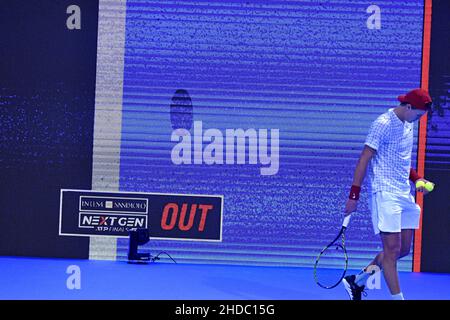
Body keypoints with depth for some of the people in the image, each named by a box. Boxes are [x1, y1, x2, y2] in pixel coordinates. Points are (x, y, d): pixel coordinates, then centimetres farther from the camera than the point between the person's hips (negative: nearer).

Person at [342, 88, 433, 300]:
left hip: (404, 194, 9)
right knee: (392, 248, -7)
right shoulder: (383, 124, -12)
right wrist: (354, 195, -16)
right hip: (385, 194, -9)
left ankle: (356, 281, 22)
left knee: (404, 249, 10)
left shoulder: (408, 125, 14)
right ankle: (397, 297, 0)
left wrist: (416, 178, 11)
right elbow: (364, 160, -13)